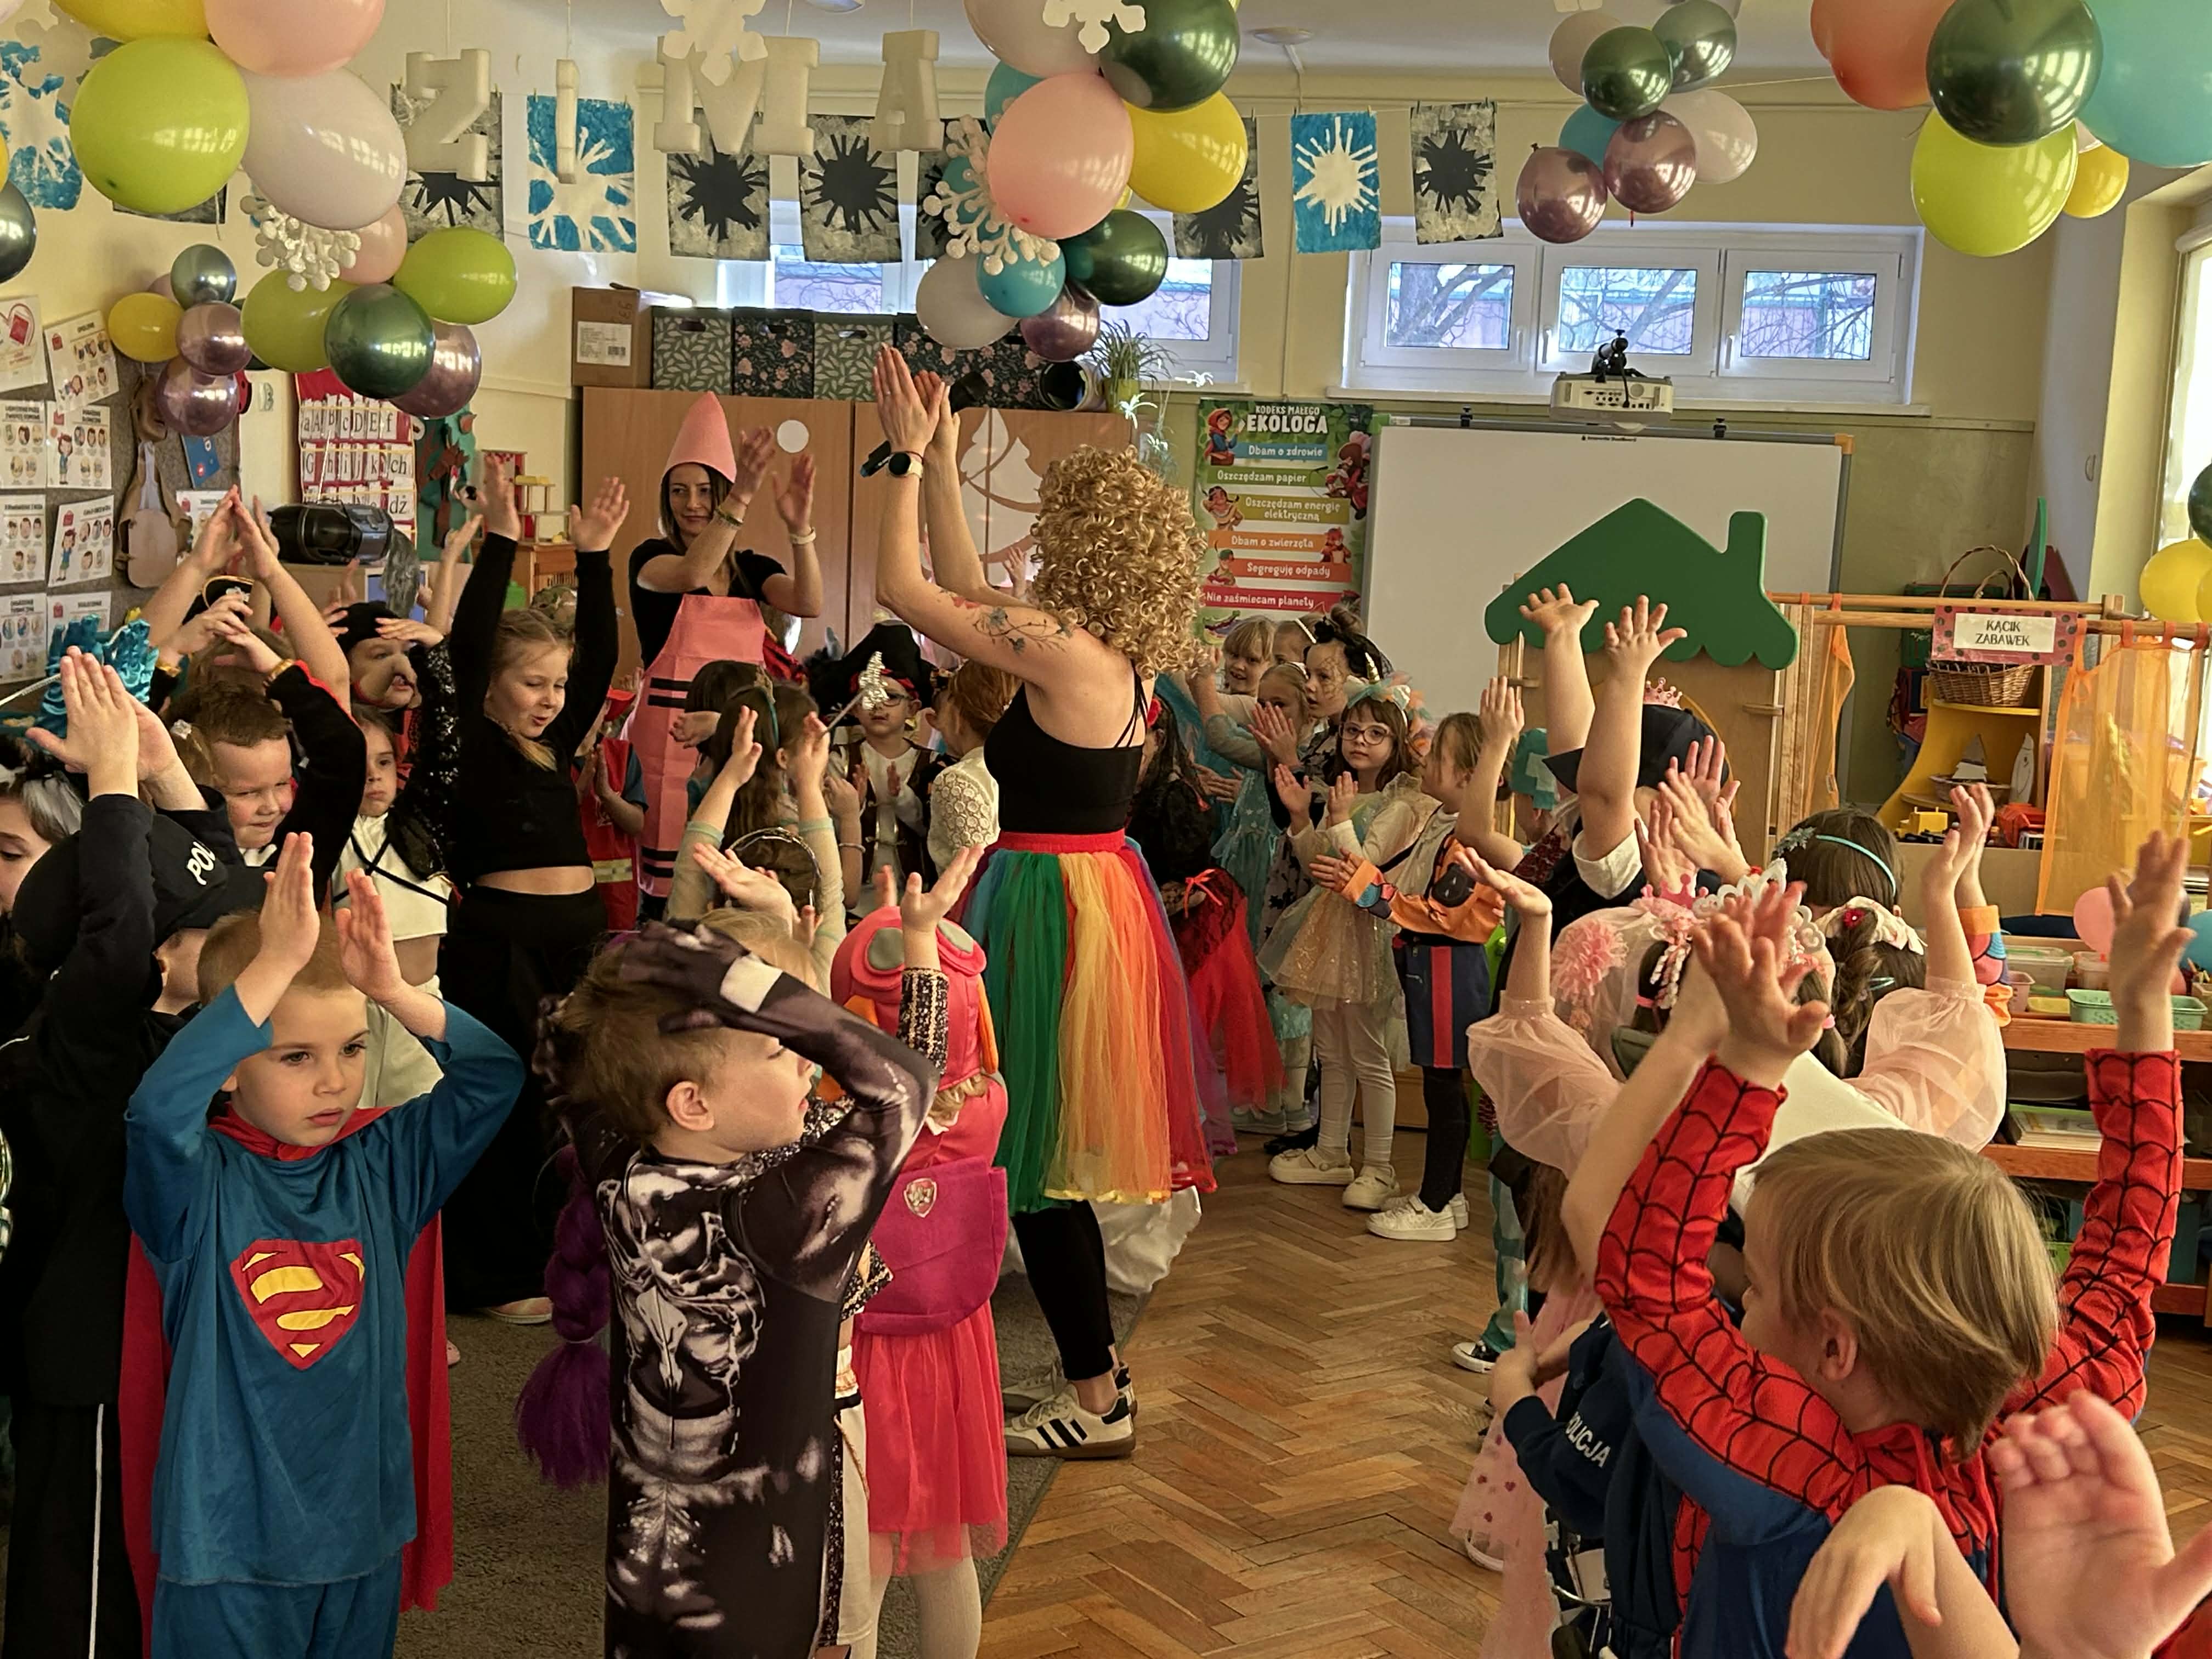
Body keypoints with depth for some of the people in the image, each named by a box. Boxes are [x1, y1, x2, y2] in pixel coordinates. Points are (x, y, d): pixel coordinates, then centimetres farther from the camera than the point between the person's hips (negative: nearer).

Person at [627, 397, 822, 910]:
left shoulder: (751, 569, 12)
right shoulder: (650, 558, 2)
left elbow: (808, 603, -8)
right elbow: (692, 574, -22)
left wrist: (800, 530, -25)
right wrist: (742, 498, -34)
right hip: (671, 733, -4)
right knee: (671, 882, -5)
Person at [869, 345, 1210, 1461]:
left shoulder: (1067, 652, -19)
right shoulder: (1120, 654, 8)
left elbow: (901, 588, -15)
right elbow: (964, 589, 19)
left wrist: (910, 456, -5)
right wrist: (941, 466, 20)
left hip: (1054, 902, -9)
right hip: (1097, 895, 9)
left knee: (1038, 1158, 0)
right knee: (1040, 1152, 17)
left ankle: (1098, 1399, 11)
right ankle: (1095, 1372, 29)